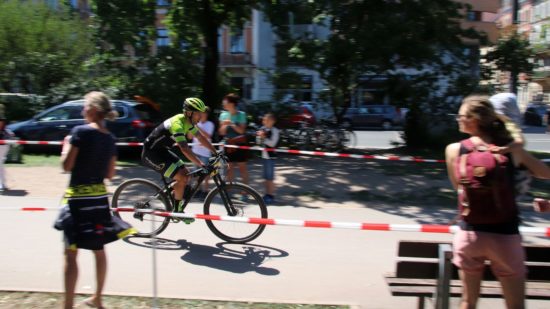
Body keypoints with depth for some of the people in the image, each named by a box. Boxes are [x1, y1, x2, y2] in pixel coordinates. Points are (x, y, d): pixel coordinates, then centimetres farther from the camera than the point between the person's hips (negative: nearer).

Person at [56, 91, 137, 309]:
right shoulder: (110, 139, 6)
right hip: (99, 197, 6)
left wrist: (67, 144, 3)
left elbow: (67, 166, -12)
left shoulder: (80, 132, -13)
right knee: (98, 250, 16)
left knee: (71, 254, 1)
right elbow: (110, 174, 9)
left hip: (78, 197, -6)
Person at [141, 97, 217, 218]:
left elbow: (201, 137, 8)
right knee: (182, 178, -16)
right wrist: (201, 165, -41)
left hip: (162, 150, 9)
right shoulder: (177, 124, -28)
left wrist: (216, 152, 3)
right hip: (151, 153, -9)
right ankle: (177, 211, 0)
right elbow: (184, 149, -37)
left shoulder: (188, 121, 0)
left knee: (185, 174, 5)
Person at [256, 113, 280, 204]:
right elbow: (259, 142, 16)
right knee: (266, 177, 14)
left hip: (270, 156, -7)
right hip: (264, 155, 7)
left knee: (270, 178, -3)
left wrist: (263, 137, -20)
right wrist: (259, 136, -3)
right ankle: (267, 194, 23)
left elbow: (272, 143, -18)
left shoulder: (274, 130, -11)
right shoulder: (262, 129, 10)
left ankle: (271, 195, 4)